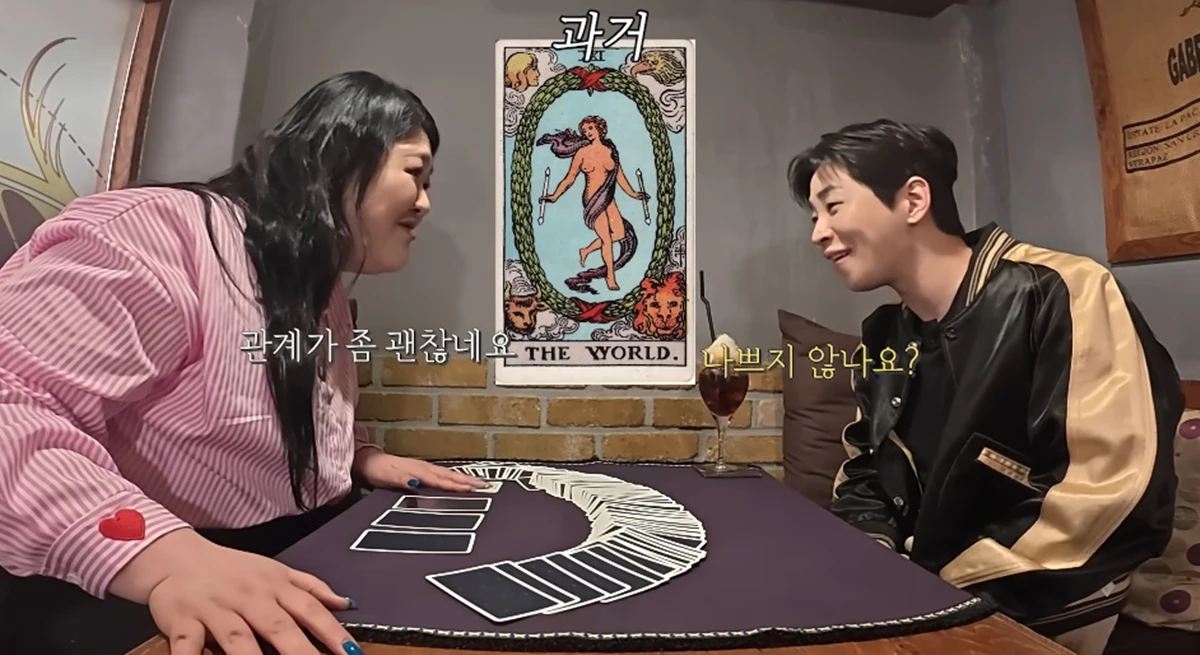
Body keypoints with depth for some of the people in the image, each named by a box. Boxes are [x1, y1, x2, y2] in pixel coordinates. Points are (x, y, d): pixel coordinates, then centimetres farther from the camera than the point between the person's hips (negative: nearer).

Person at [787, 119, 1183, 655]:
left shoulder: (1063, 295, -16)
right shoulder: (884, 339, 5)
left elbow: (1114, 499, -22)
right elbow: (865, 478, 13)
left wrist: (945, 587, -19)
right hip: (923, 601, 6)